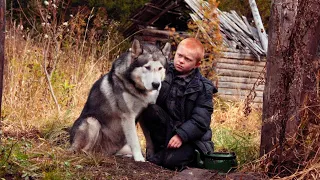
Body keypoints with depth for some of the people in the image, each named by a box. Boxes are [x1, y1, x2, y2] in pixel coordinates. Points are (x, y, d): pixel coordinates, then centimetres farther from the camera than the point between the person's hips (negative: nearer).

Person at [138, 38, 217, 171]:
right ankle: (161, 147, -13)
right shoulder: (164, 73, 1)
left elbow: (200, 121, -12)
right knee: (150, 109, -24)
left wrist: (181, 135, -23)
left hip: (190, 137, -3)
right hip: (165, 129, 3)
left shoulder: (203, 88, -6)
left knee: (171, 160, -30)